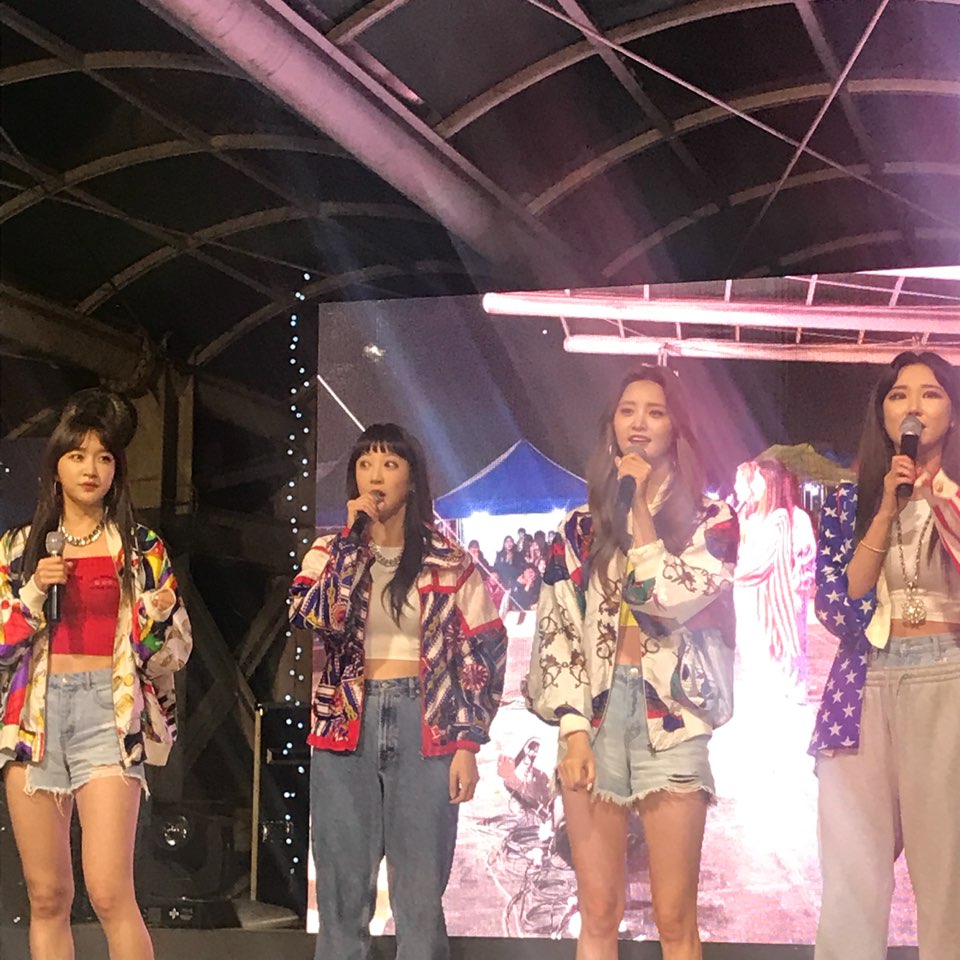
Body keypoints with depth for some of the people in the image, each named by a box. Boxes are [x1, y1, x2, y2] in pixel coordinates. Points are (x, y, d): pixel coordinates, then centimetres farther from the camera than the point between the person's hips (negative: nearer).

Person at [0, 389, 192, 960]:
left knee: (110, 892, -15)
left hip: (108, 712, -2)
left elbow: (174, 650, 6)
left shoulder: (141, 548, 7)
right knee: (47, 897, 3)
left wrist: (155, 616, -14)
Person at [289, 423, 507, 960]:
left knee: (421, 894, 1)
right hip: (347, 727, 1)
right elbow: (314, 619, -12)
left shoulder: (449, 562, 5)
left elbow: (483, 652, 2)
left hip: (423, 727, -1)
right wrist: (354, 539, -10)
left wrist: (467, 744, -4)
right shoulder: (331, 551, 8)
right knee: (342, 892, 4)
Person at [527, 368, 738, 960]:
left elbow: (669, 600, -12)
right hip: (593, 714, 2)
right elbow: (557, 631, 5)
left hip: (670, 717, -2)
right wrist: (573, 730, -6)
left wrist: (641, 507, -5)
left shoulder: (712, 520, 5)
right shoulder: (583, 527, 11)